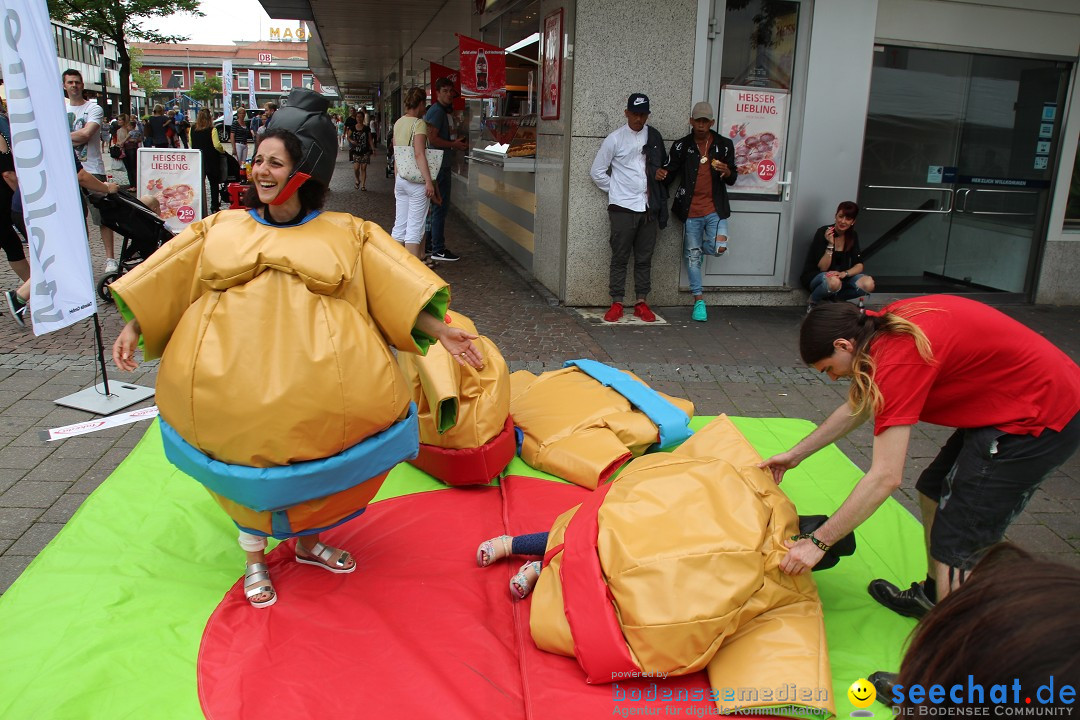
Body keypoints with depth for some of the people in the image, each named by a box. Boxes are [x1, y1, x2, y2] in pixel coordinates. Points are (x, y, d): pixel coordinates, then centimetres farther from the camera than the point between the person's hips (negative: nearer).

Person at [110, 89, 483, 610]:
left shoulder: (346, 235, 5)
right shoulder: (222, 229, 11)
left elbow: (399, 289, -2)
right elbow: (163, 280, 14)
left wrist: (440, 331, -11)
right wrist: (133, 327, 6)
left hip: (310, 377, -1)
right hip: (234, 375, 1)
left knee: (311, 451, 5)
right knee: (247, 456, 8)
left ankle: (308, 541, 36)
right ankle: (254, 558, 34)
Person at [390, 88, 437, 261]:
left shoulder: (398, 122, 11)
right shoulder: (419, 123, -12)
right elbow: (419, 154, -20)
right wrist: (429, 181, -22)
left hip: (400, 179, 8)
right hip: (416, 180, -7)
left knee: (399, 225, 13)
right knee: (415, 229, -4)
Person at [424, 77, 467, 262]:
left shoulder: (442, 110, 19)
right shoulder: (437, 111, -13)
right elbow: (432, 139, -22)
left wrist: (454, 142, 13)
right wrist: (454, 144, -12)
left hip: (441, 164, 11)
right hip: (439, 165, -11)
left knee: (439, 207, 15)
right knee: (440, 207, -8)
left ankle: (435, 246, 22)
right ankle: (438, 250, -4)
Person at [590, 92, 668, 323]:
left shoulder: (654, 137, 9)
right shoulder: (615, 139, -2)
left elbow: (664, 164, 23)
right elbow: (597, 171, 2)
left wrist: (662, 173, 3)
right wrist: (615, 190, 0)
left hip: (649, 208, 3)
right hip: (623, 208, -3)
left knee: (644, 258, 8)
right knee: (620, 258, 1)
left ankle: (641, 303, 16)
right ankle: (616, 304, 8)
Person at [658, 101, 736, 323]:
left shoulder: (724, 145, 4)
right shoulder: (681, 146, 3)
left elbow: (732, 179, 8)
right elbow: (670, 174, 7)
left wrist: (727, 172, -15)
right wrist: (662, 174, -17)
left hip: (715, 208, 0)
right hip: (691, 209, 0)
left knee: (718, 248, -17)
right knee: (692, 256, 4)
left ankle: (697, 246, 20)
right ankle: (698, 300, 16)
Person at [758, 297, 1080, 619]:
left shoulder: (897, 358, -27)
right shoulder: (886, 327, 1)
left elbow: (885, 477, -27)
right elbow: (858, 407, 16)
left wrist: (818, 542, -20)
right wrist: (795, 454, 18)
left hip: (1039, 422, -10)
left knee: (955, 552, -7)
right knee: (934, 491, 21)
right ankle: (932, 596, 38)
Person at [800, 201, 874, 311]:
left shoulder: (853, 236, 1)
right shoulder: (823, 232, -15)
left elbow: (859, 265, -3)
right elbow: (822, 268, -17)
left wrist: (844, 273, -24)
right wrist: (830, 244, -30)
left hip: (839, 276, 5)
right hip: (815, 276, -5)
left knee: (868, 284, -22)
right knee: (834, 282, -40)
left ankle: (832, 298, -4)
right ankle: (812, 303, -11)